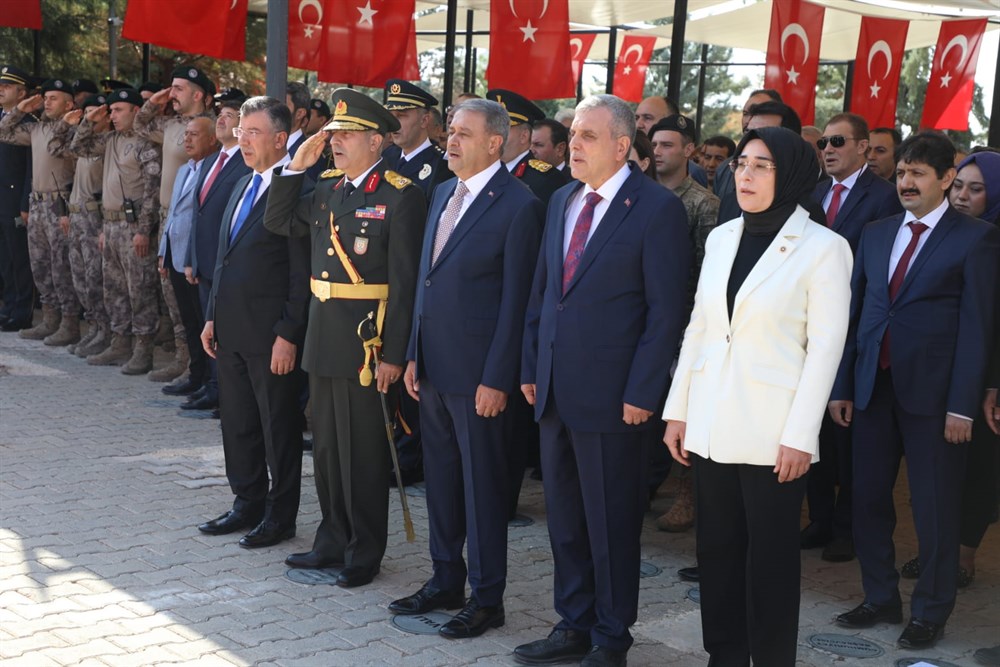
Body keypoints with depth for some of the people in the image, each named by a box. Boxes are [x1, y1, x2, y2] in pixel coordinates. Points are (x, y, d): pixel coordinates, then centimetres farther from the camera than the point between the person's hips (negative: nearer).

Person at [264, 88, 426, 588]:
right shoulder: (327, 186, 9)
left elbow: (404, 282, -16)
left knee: (364, 451, 4)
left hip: (368, 340, -7)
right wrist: (296, 167, 3)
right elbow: (278, 223, 15)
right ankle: (333, 541, 31)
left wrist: (393, 354, -19)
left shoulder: (400, 196, -13)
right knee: (327, 448, 17)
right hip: (323, 336, 8)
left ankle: (365, 554, 17)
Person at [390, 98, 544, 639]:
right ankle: (445, 581, 30)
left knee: (482, 483, 3)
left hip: (476, 372, -8)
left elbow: (515, 301, -14)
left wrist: (496, 378, -16)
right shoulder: (443, 193, 12)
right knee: (440, 476, 16)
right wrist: (414, 354, 12)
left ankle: (486, 598, 15)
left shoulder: (518, 206, -12)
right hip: (433, 367, 8)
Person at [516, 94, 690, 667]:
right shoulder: (562, 202, 12)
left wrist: (641, 393, -14)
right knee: (564, 518, 15)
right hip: (555, 392, 7)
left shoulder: (658, 209, -10)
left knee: (611, 523, 5)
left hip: (611, 397, -7)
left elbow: (667, 310, -12)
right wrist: (531, 367, 12)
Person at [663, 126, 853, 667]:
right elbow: (697, 329, 11)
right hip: (711, 427, 5)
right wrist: (678, 411, 8)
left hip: (772, 434, -5)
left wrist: (800, 436, -12)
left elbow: (825, 347, -9)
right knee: (716, 550, 11)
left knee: (770, 558, 4)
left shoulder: (823, 248, -7)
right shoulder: (722, 238, 9)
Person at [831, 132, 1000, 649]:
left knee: (935, 507, 5)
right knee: (868, 497, 10)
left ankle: (931, 611, 19)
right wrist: (842, 386, 7)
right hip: (873, 387, 5)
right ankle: (881, 598, 27)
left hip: (931, 392, -5)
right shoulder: (876, 234, 12)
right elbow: (855, 312, 12)